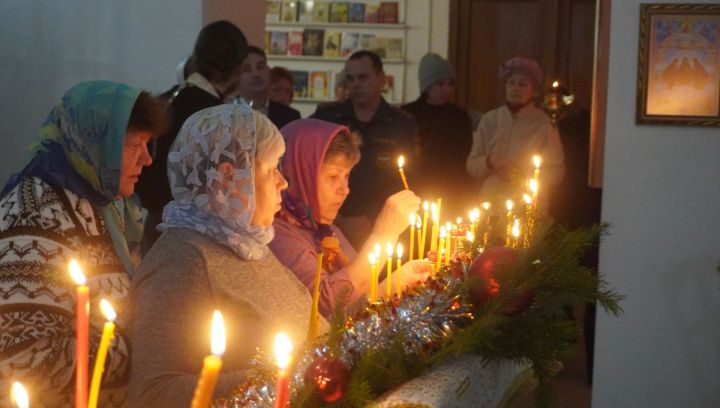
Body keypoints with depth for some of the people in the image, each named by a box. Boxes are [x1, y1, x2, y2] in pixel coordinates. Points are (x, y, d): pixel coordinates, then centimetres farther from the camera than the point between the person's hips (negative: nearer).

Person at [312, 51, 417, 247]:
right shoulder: (325, 117, 4)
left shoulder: (403, 125, 3)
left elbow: (405, 184, 1)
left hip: (378, 230, -1)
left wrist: (369, 221, -9)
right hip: (329, 229, 1)